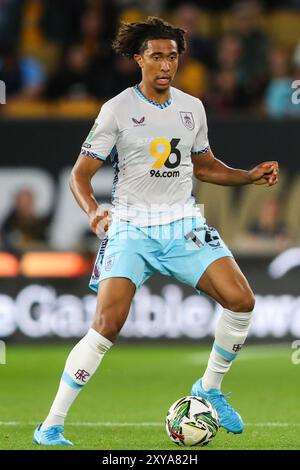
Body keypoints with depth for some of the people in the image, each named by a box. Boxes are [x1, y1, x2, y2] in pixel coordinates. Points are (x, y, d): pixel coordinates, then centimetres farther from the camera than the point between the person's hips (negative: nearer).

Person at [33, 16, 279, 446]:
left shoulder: (192, 107, 8)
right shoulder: (117, 109, -6)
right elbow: (81, 173, -4)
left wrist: (250, 176, 8)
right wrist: (92, 209, -24)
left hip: (183, 225, 4)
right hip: (131, 229, -4)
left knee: (241, 301, -12)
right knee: (107, 324, -19)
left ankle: (209, 389, 12)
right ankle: (52, 425, -11)